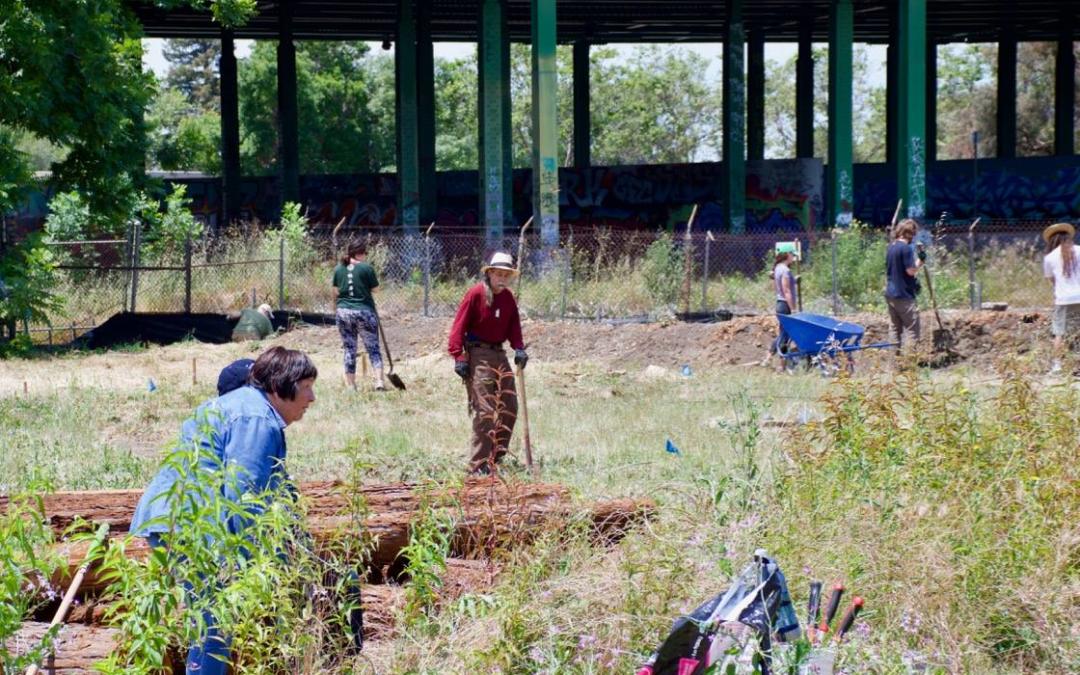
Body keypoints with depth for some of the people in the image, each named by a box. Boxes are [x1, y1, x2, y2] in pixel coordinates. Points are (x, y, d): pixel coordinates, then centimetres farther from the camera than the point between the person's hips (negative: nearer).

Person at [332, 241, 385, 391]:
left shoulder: (338, 269, 3)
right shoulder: (366, 268, -10)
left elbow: (336, 290, 10)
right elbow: (375, 288, -3)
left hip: (343, 311, 4)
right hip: (364, 311, -4)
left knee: (349, 350, 10)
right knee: (373, 349, 3)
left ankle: (351, 385, 10)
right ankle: (379, 381, -9)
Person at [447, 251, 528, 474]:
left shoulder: (508, 298, 9)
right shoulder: (476, 294, -10)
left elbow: (514, 326, 15)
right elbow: (459, 326, -12)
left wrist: (519, 348, -4)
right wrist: (458, 356, -18)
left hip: (499, 354, 8)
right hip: (478, 355, -8)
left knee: (509, 409, 10)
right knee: (484, 410, -12)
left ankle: (496, 455, 21)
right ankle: (479, 464, -8)